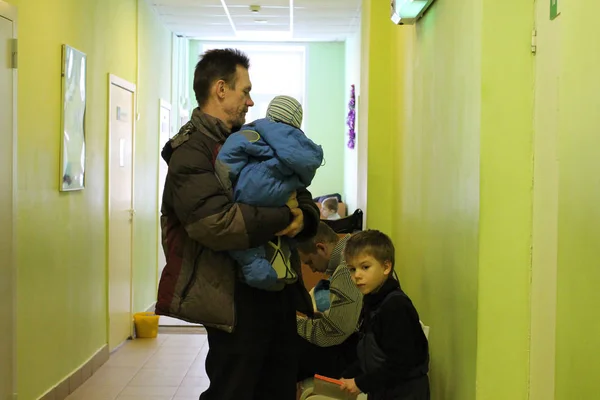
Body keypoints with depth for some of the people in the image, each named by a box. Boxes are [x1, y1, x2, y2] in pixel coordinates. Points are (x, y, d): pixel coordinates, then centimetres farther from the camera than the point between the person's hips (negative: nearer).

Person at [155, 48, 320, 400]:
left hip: (278, 289, 8)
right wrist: (283, 217, -19)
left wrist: (303, 217, -9)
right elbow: (215, 223, -28)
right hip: (237, 299, -8)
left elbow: (303, 199, 15)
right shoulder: (192, 150, -12)